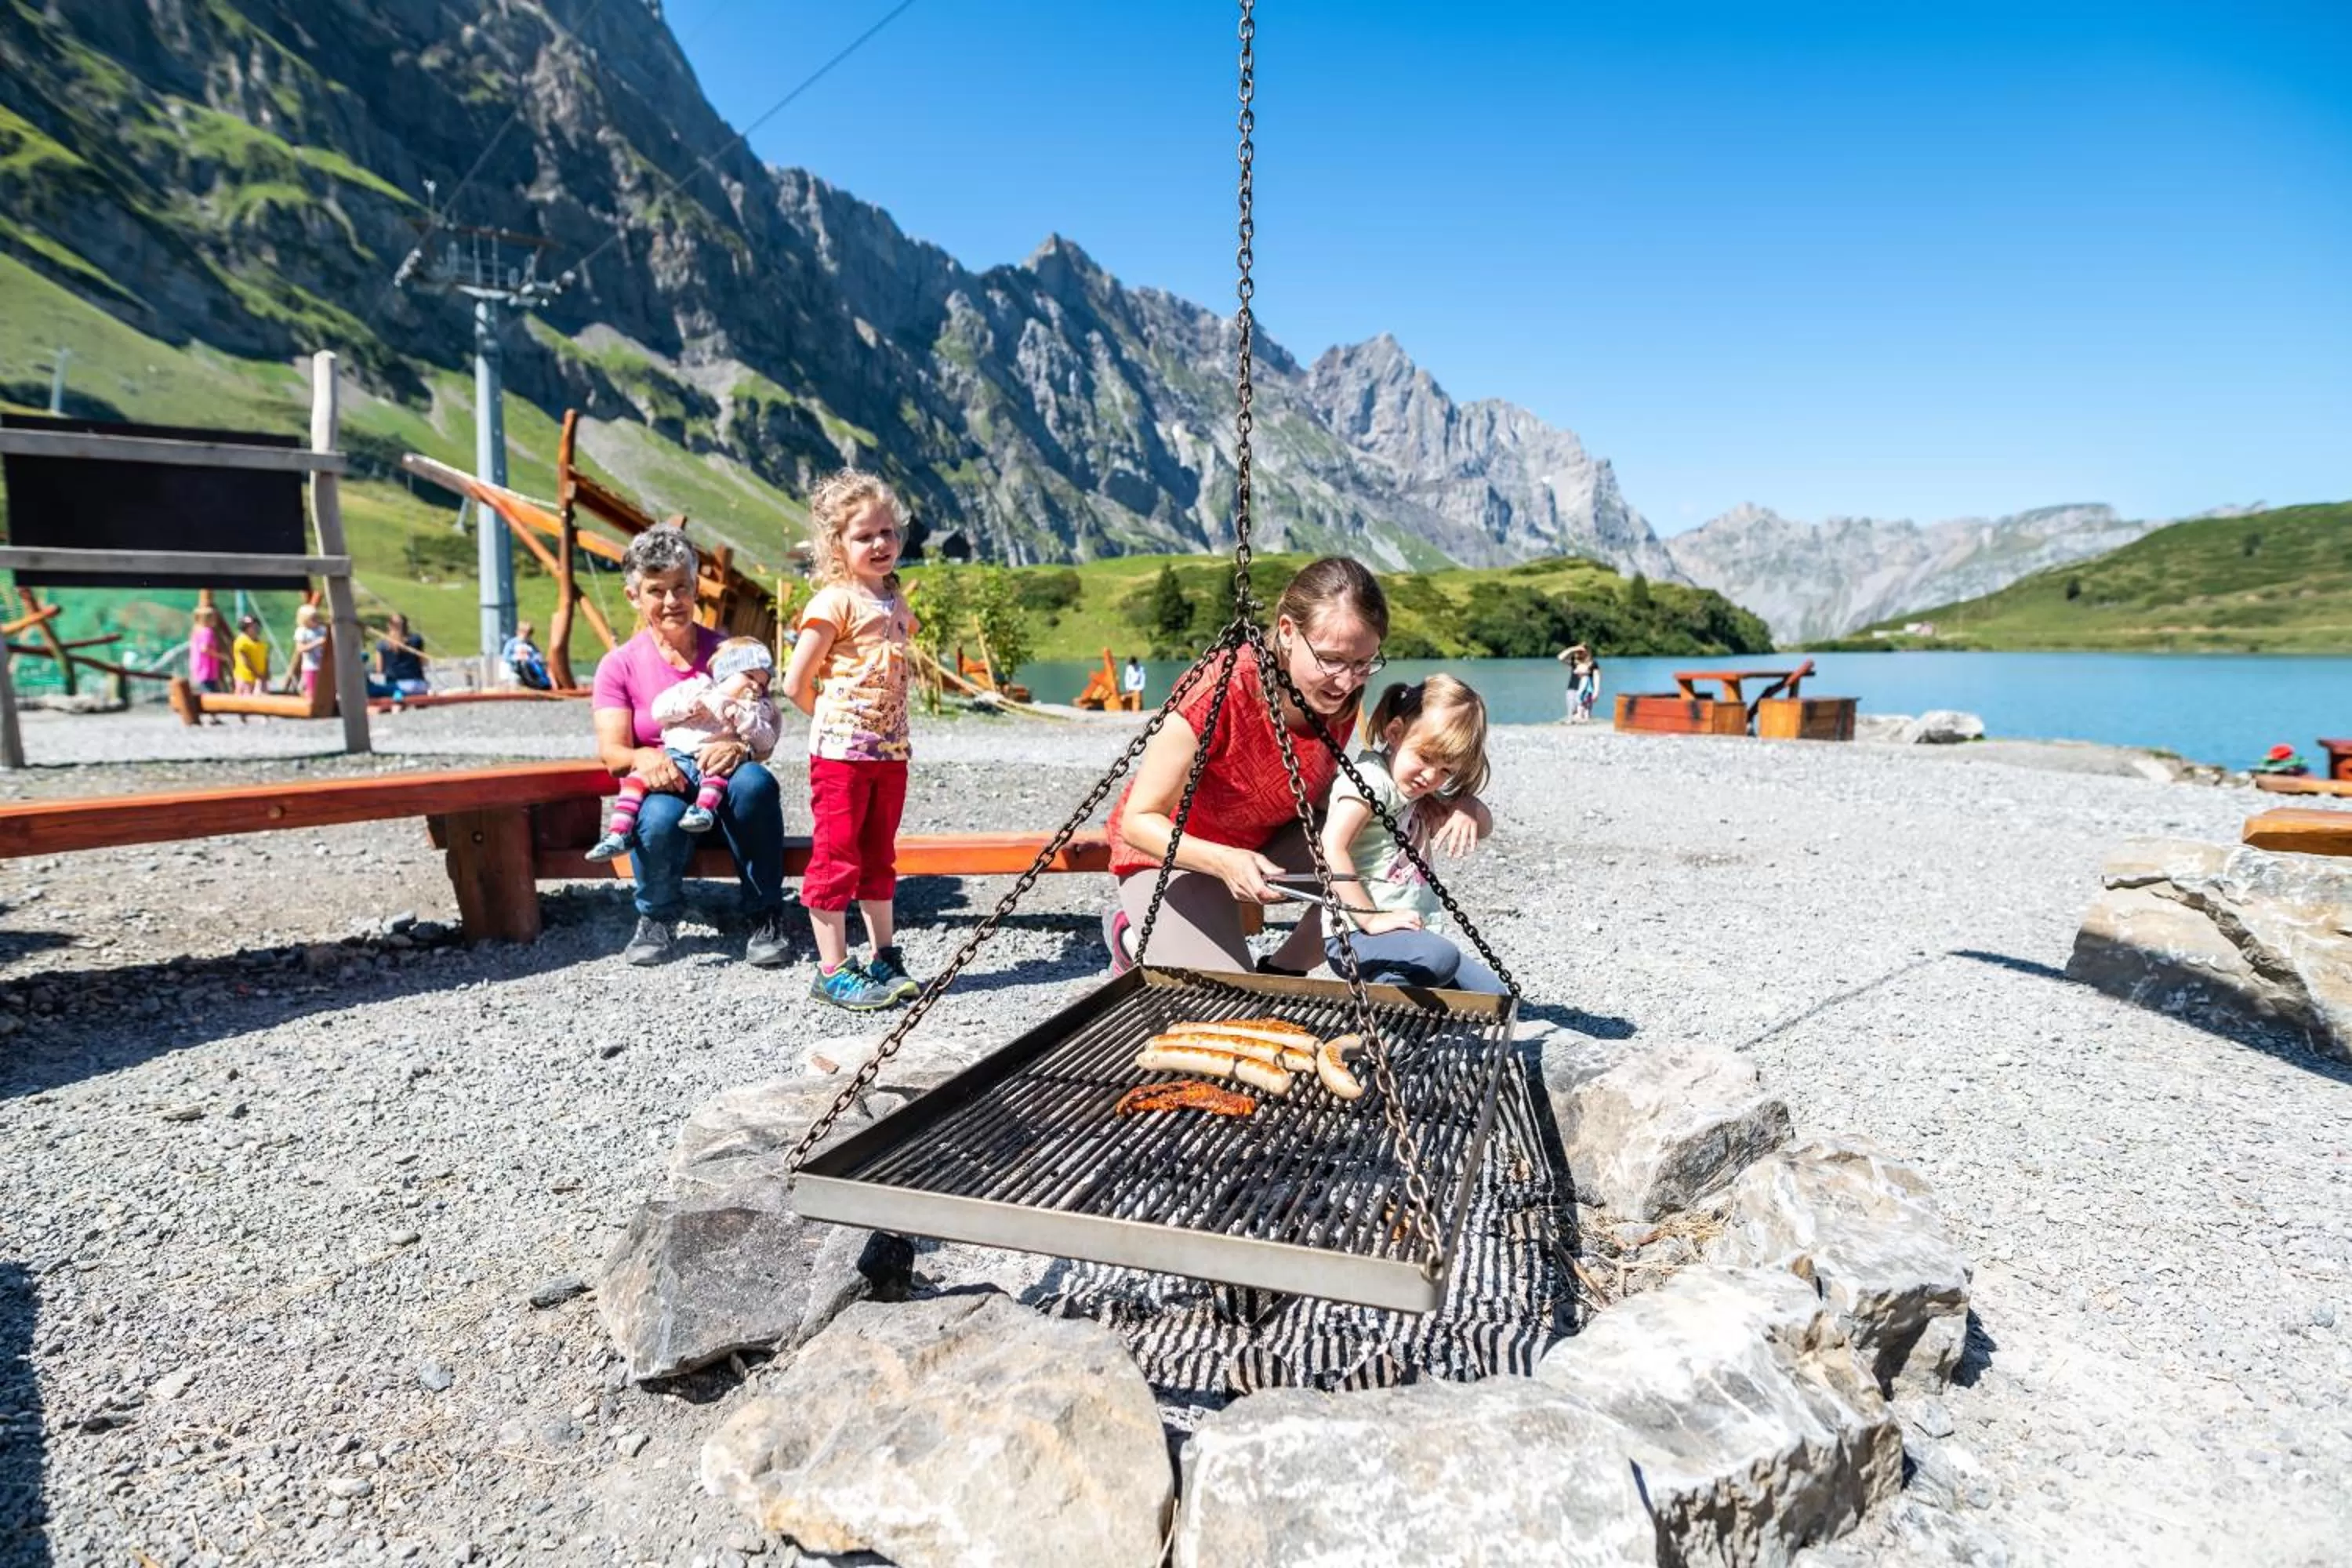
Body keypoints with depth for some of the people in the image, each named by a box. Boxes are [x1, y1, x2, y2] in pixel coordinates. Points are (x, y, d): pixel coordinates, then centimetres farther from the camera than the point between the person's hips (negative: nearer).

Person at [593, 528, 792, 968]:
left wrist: (740, 746, -25)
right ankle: (657, 919, -7)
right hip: (662, 788, 0)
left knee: (754, 782, -36)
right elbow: (611, 750, -5)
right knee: (661, 816, -37)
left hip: (724, 793, 1)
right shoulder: (619, 666, 4)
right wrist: (643, 758, -31)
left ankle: (767, 917, -21)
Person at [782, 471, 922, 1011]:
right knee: (837, 859, -1)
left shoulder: (895, 604, 12)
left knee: (878, 858, 15)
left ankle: (885, 961, 24)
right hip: (841, 752, -7)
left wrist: (889, 729, 11)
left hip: (890, 752, 7)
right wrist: (838, 721, 1)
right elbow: (796, 685, -11)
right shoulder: (834, 602, -10)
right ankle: (832, 972, 6)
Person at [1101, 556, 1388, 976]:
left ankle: (1279, 975, 3)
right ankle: (1136, 939, 11)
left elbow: (1318, 791, 2)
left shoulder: (1340, 696, -16)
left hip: (1263, 846, 6)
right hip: (1169, 852, -5)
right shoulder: (1219, 693, -33)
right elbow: (1140, 821, -25)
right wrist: (1224, 861, -42)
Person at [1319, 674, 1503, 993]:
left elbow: (1484, 827, 21)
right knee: (1440, 957, -34)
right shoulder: (1370, 779, -14)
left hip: (1417, 930, 10)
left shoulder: (1423, 793, 15)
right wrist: (1371, 919, -24)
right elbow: (1331, 849, -24)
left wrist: (1467, 807, -3)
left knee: (1492, 994, 4)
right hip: (1358, 934, -10)